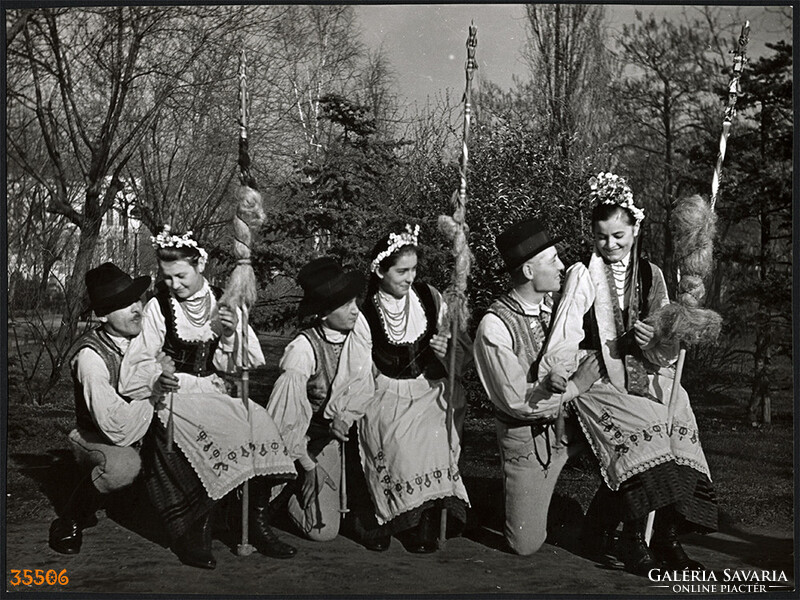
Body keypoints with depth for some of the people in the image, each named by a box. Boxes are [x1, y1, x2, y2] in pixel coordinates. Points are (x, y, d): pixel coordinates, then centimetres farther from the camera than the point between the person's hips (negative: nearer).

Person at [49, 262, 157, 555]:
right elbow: (117, 428, -33)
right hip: (97, 440, -6)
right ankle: (68, 522, -12)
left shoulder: (147, 335, -8)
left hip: (145, 434, 7)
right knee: (123, 466, -38)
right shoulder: (91, 355, -26)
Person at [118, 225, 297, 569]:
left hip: (212, 394, 3)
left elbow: (236, 366, 10)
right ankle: (194, 530, -20)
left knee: (259, 421, -25)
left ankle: (258, 524, -17)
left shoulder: (222, 303, 10)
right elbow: (138, 363, -3)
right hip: (173, 396, -3)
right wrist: (157, 378, -25)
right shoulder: (158, 307, 1)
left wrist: (230, 335, -9)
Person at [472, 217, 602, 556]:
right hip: (527, 439, -5)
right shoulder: (494, 327, -21)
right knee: (526, 545, 3)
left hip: (571, 423, 5)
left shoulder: (559, 302, -4)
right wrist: (576, 385, -19)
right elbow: (518, 401, -22)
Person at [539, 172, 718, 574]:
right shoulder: (583, 275, 1)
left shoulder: (650, 275, 14)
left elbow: (669, 347, 17)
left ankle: (667, 537, -8)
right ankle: (633, 538, -13)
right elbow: (567, 331, -11)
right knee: (642, 433, -26)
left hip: (648, 377, 4)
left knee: (679, 431, -20)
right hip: (601, 380, -4)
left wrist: (655, 340, -6)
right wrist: (559, 366, -30)